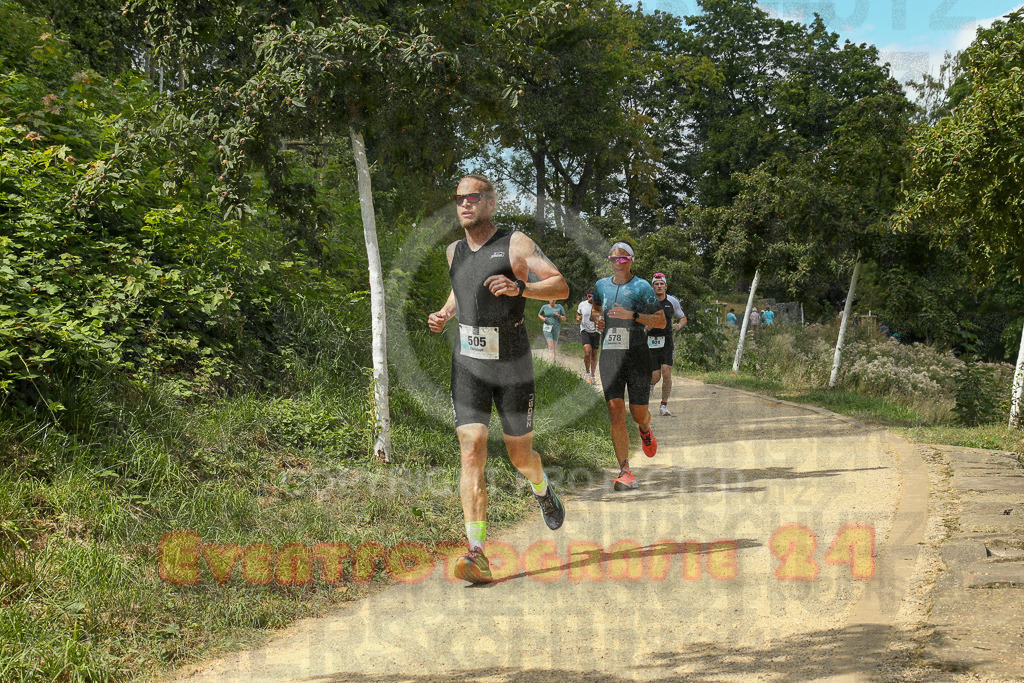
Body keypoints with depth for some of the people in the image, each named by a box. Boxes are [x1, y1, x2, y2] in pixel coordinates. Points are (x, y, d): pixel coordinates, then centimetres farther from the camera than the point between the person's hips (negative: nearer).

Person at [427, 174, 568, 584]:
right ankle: (476, 556, -17)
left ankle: (542, 490, 48)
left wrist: (519, 288, -31)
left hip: (512, 367, -3)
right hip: (468, 367, 3)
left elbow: (561, 287, -15)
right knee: (472, 452, -13)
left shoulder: (515, 244, -8)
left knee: (520, 455, 9)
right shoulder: (454, 252, 8)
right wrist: (444, 314, 9)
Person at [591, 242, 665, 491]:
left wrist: (632, 315, -16)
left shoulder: (642, 287, -2)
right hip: (610, 355, 3)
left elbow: (661, 321, -5)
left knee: (638, 412, 2)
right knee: (615, 411, -10)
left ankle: (645, 432, 43)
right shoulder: (602, 285, 11)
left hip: (637, 354, -3)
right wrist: (597, 318, 8)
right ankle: (625, 472, -9)